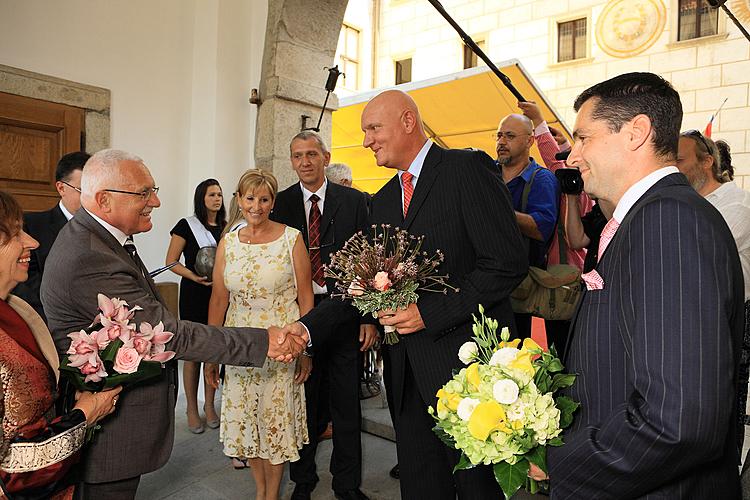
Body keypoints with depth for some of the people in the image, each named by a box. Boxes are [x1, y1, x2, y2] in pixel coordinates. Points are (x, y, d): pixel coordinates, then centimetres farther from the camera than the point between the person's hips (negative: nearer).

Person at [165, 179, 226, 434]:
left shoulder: (225, 228, 10)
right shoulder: (187, 225, -3)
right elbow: (171, 261, -4)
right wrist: (194, 276, -19)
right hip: (194, 294, -4)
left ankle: (209, 405, 23)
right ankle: (192, 408, 18)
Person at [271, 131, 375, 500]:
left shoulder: (353, 201, 1)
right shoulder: (280, 203, 4)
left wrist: (370, 317, -6)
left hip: (343, 313, 0)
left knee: (346, 403, 11)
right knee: (303, 402, 14)